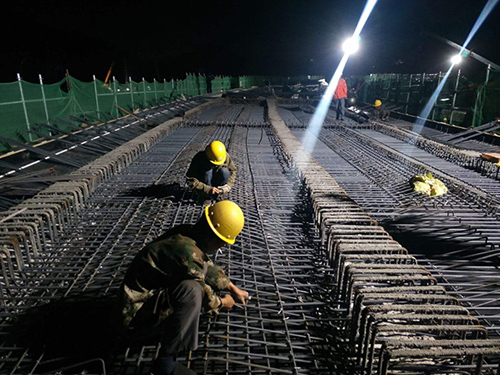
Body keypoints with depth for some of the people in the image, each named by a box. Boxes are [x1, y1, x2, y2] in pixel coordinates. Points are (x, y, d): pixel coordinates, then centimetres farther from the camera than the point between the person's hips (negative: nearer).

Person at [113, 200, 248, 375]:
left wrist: (234, 289, 20)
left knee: (201, 269, 10)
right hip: (134, 318, -9)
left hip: (148, 294, 9)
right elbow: (204, 298, -14)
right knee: (191, 290, -34)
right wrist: (222, 303, 7)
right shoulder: (188, 254, -32)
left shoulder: (186, 233, -7)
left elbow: (207, 266, 14)